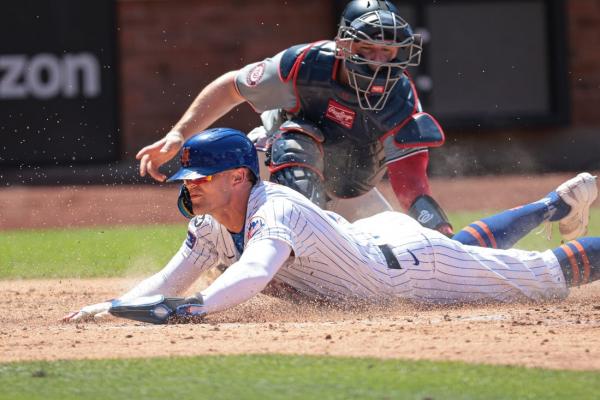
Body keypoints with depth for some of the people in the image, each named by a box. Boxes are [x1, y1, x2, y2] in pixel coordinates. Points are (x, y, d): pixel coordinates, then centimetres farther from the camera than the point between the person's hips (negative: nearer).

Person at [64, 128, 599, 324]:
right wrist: (111, 306, -27)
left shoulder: (274, 212, -39)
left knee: (547, 275, 6)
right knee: (469, 247, 36)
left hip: (416, 265, -8)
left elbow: (250, 278, -57)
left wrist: (179, 308, -68)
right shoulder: (212, 225, -13)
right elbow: (169, 284, -9)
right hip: (374, 236, 8)